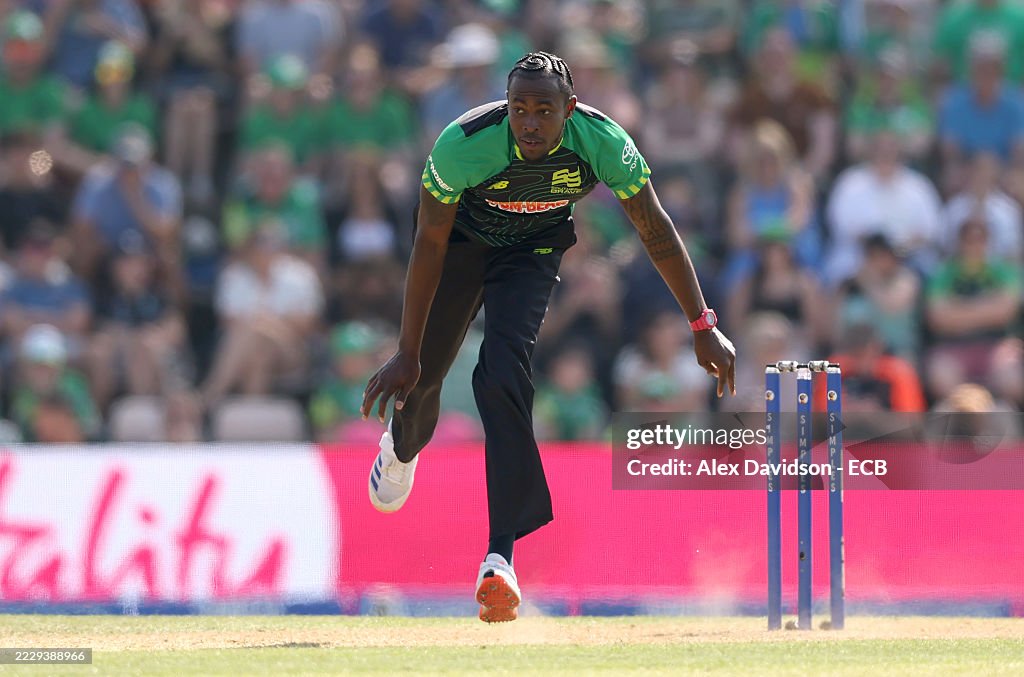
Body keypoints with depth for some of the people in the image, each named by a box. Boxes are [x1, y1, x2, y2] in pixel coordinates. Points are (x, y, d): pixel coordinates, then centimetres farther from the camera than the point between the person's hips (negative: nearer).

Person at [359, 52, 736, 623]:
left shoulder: (604, 144, -33)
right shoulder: (463, 145, -36)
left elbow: (657, 233, -19)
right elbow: (430, 246, -25)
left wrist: (704, 326, -19)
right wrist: (406, 354, -22)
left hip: (534, 250, 0)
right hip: (464, 237, 0)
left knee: (504, 376, -20)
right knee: (421, 370, 8)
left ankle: (502, 553, -24)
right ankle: (402, 447, 49)